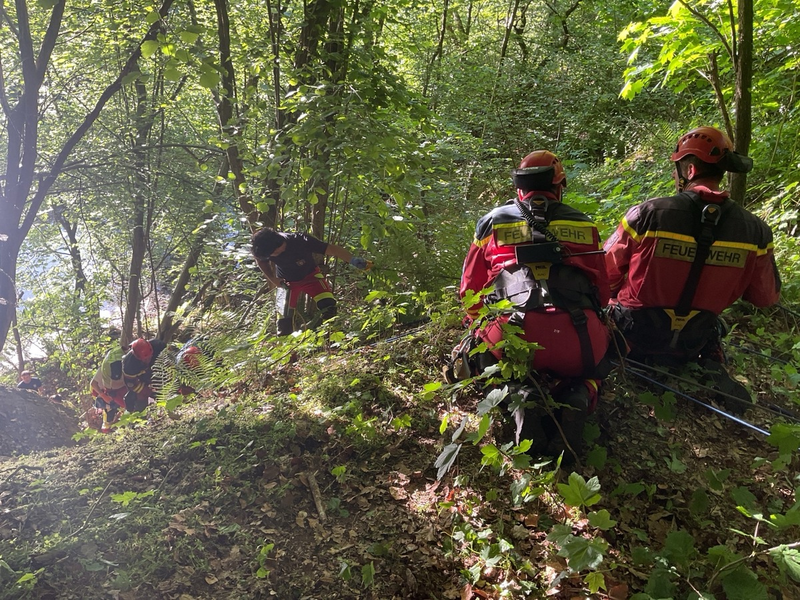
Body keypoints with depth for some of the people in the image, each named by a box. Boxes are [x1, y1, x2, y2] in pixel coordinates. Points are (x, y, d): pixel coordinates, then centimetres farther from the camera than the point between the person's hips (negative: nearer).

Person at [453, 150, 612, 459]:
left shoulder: (493, 223, 17)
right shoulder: (583, 225, 19)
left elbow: (470, 291, 22)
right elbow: (602, 291, 25)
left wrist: (481, 325, 39)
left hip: (513, 340, -1)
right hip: (577, 341, 1)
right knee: (591, 371, 33)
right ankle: (577, 398, -4)